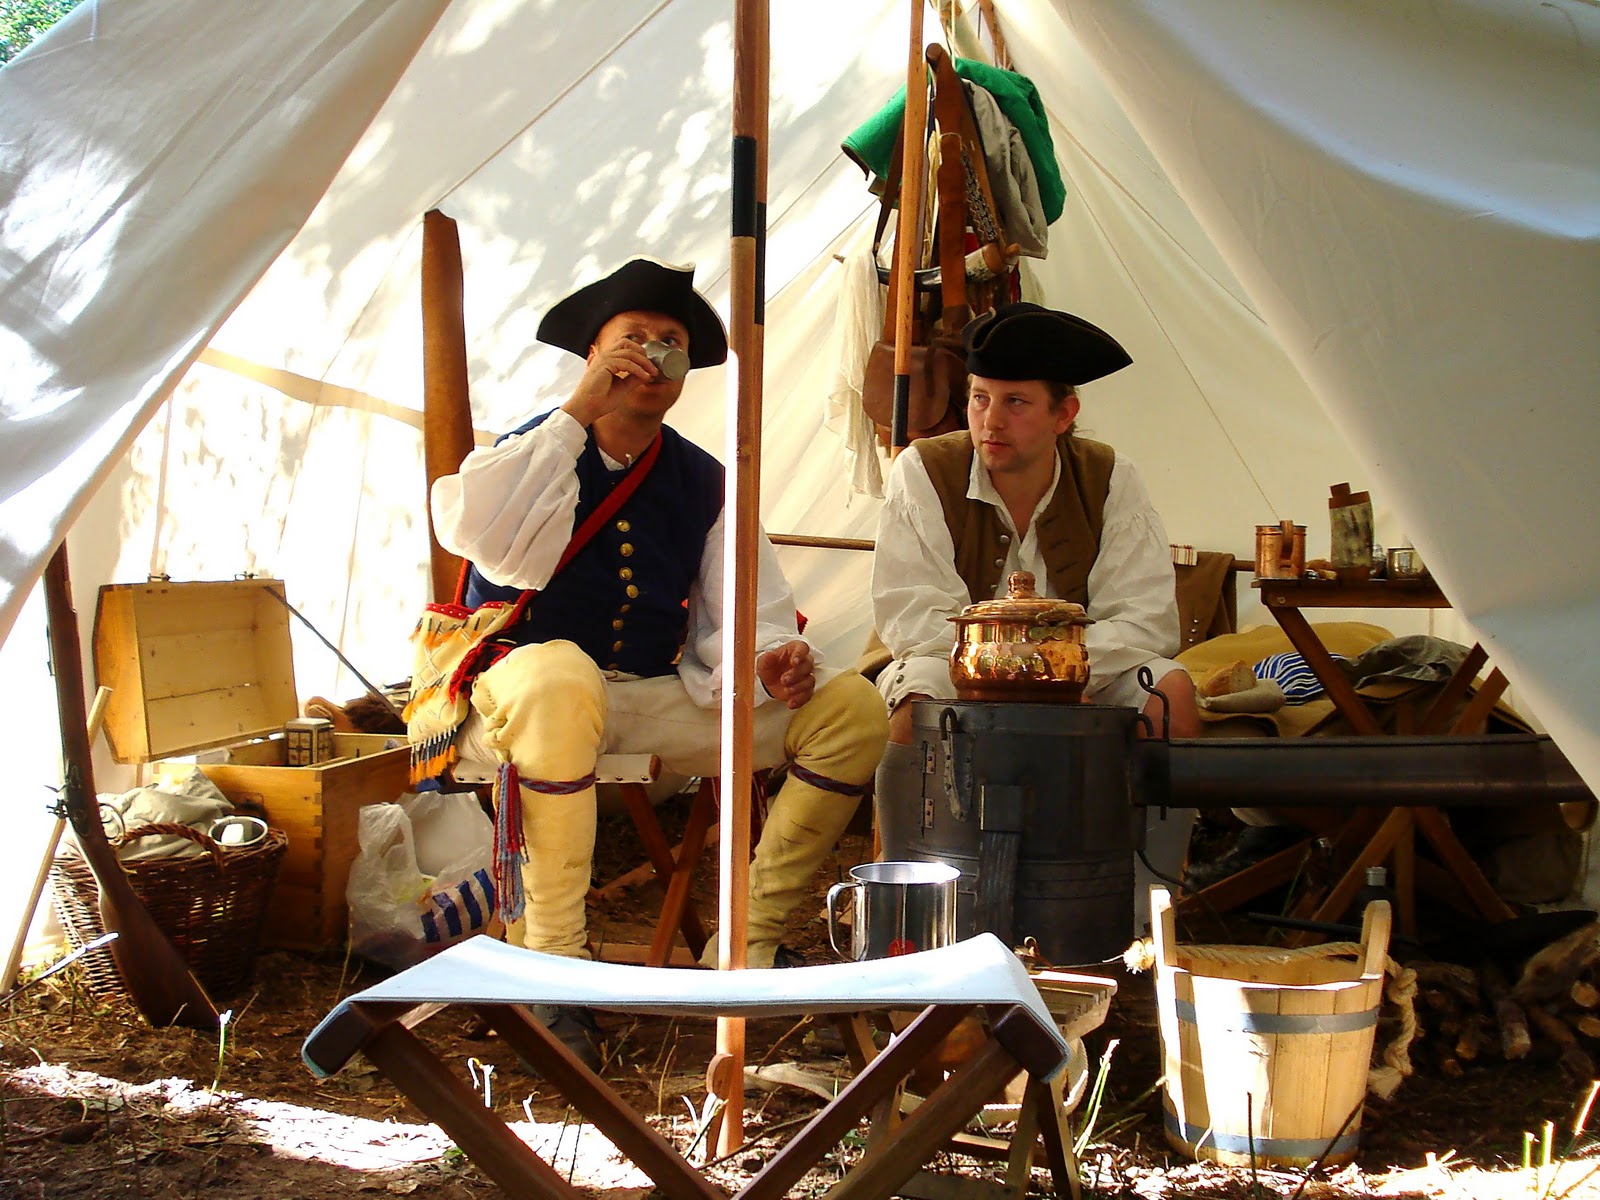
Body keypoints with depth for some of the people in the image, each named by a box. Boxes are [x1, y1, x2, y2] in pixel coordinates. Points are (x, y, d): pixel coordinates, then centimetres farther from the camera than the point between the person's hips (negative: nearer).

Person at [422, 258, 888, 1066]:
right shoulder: (536, 454, -2)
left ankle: (742, 951, -6)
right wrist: (578, 413, -19)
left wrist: (773, 656, -18)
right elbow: (473, 531, -25)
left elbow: (740, 612, 7)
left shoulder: (703, 482, 11)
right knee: (560, 675, -43)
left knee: (851, 709, -10)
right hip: (521, 695, -4)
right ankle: (552, 963, -30)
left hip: (659, 699, 5)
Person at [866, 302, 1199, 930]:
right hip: (955, 673, -2)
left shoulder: (1110, 481, -6)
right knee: (916, 701, -34)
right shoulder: (924, 471, -10)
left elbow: (1146, 621, -13)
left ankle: (1139, 920, -15)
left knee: (1171, 690, -23)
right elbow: (912, 618, -17)